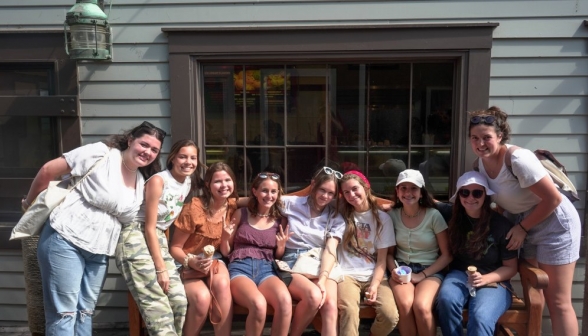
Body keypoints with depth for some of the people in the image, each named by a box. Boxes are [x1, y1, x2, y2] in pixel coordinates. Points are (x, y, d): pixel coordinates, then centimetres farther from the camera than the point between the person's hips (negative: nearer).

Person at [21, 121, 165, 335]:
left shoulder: (142, 182, 9)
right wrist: (31, 203, 5)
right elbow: (48, 170, -7)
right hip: (65, 240, -6)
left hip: (99, 252, 7)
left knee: (85, 312, 13)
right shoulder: (100, 154, -11)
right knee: (64, 313, -3)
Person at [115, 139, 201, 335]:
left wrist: (164, 262, 10)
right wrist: (160, 268, -15)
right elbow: (149, 227, -15)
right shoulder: (158, 181, -15)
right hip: (136, 239, -7)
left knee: (179, 300, -1)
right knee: (159, 308, -12)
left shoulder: (189, 184, 7)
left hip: (158, 240, 8)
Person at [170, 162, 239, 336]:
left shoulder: (233, 205, -3)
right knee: (202, 297, -33)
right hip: (187, 264, -3)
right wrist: (191, 262, -29)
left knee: (222, 284, -33)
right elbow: (174, 247, -11)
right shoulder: (195, 208, -17)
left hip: (214, 260, 3)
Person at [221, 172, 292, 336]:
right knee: (259, 304, -36)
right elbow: (225, 252, 14)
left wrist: (281, 246, -3)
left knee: (285, 301, -35)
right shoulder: (241, 214, 9)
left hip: (266, 269, 2)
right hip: (240, 268, -1)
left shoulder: (281, 220, 12)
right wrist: (225, 237, -7)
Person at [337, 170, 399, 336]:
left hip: (374, 275, 1)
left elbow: (382, 259, 3)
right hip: (347, 275, -1)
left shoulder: (382, 218, 6)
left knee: (391, 316, -23)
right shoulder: (341, 216, 8)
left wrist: (375, 285, -12)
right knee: (349, 311, -33)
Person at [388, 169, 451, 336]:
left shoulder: (433, 215, -7)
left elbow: (447, 255, -3)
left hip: (430, 271, -1)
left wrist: (422, 275, -11)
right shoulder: (393, 215, 1)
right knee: (405, 305, -30)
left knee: (421, 306, -31)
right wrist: (393, 270, -9)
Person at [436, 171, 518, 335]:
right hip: (460, 275, 2)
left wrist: (484, 279, -17)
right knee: (446, 299, -33)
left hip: (494, 282, -2)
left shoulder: (502, 224, -6)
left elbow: (510, 267, -1)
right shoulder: (454, 218, 1)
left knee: (480, 318, -33)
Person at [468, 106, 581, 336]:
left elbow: (553, 199, -24)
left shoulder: (518, 159, -27)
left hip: (554, 224, -8)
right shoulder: (483, 162, -5)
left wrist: (522, 228, -16)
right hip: (525, 225, 8)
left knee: (558, 302, -1)